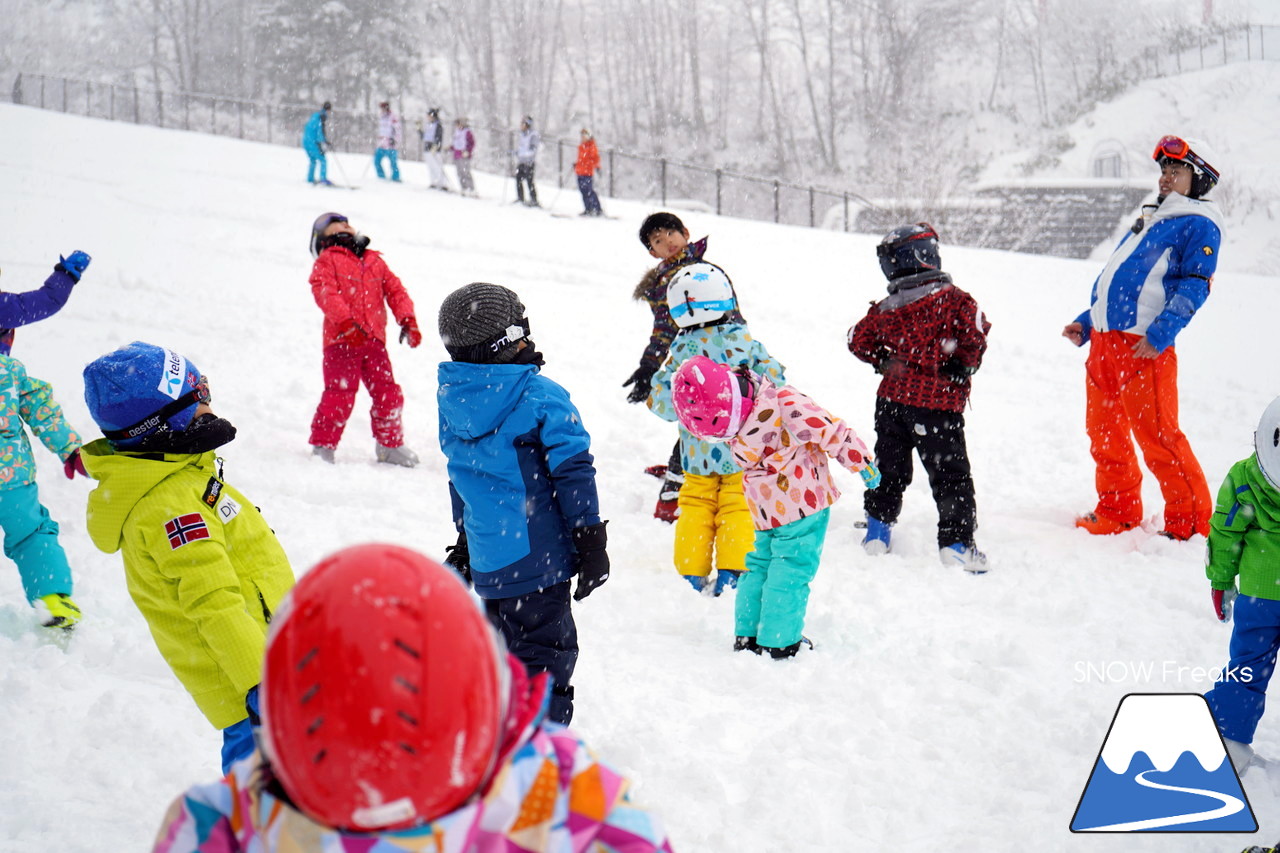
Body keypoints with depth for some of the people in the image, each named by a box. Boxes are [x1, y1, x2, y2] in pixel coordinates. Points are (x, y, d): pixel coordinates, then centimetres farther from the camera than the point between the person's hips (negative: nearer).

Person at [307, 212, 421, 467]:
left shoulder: (375, 261, 22)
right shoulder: (327, 261, 6)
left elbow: (395, 290, 18)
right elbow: (325, 292, -10)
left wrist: (407, 321, 2)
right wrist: (346, 322, -24)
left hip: (374, 340, 5)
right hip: (340, 340, -4)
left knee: (388, 394, 5)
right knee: (339, 394, -10)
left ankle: (390, 444, 21)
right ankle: (322, 445, 3)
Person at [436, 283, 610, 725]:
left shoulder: (450, 398, 6)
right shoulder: (541, 398, -14)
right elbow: (572, 472, -13)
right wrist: (591, 541, -6)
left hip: (487, 558, 7)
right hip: (537, 554, -6)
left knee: (503, 644, 21)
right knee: (546, 653, 1)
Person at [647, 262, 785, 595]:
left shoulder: (682, 349, -10)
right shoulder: (744, 341, -8)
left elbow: (667, 403, -8)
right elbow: (774, 383, -3)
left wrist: (655, 398, 13)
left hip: (699, 453, 0)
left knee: (695, 509, 11)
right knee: (738, 509, 7)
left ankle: (691, 576, 13)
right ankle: (732, 574, 3)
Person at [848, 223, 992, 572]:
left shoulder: (884, 309, 2)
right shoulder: (953, 299, -10)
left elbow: (859, 341, 8)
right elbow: (974, 335, -20)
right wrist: (963, 365, -6)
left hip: (892, 398, 4)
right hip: (938, 402, -4)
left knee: (889, 467, 19)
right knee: (951, 475, 3)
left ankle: (877, 527, 25)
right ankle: (956, 542, 0)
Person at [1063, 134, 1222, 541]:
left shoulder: (1199, 224, -1)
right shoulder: (1149, 221, 25)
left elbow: (1194, 286, -13)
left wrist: (1160, 334, -24)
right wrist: (1086, 322, 21)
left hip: (1144, 345, -9)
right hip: (1103, 339, 9)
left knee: (1157, 435, -9)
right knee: (1103, 432, 13)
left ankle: (1191, 522, 1)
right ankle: (1118, 511, 26)